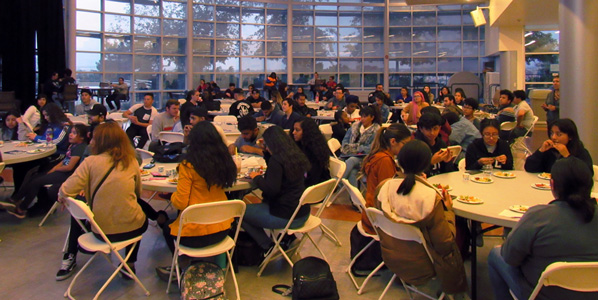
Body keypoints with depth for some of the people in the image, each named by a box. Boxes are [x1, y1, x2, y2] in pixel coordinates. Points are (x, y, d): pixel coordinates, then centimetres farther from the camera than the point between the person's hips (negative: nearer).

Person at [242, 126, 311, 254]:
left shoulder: (276, 159, -19)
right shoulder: (296, 155, 6)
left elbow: (271, 189, -23)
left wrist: (256, 177, -7)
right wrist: (267, 152, 19)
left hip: (285, 218, -9)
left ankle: (267, 247, 5)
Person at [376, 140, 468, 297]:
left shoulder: (384, 187, -15)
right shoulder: (430, 197, -28)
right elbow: (445, 244, -20)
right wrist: (448, 209, -5)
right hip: (419, 267, -5)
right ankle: (457, 290, 39)